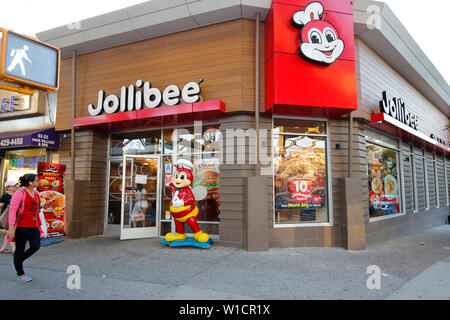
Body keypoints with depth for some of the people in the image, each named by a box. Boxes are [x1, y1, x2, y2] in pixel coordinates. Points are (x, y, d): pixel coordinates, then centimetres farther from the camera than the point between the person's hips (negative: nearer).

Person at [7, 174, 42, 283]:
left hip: (33, 226, 6)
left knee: (36, 246, -2)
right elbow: (12, 210, -14)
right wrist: (11, 228, -20)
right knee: (20, 249, 5)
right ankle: (20, 275, 18)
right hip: (21, 226, -6)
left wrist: (38, 225, 22)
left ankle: (18, 261, 26)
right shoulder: (19, 194, -10)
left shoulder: (36, 193, 11)